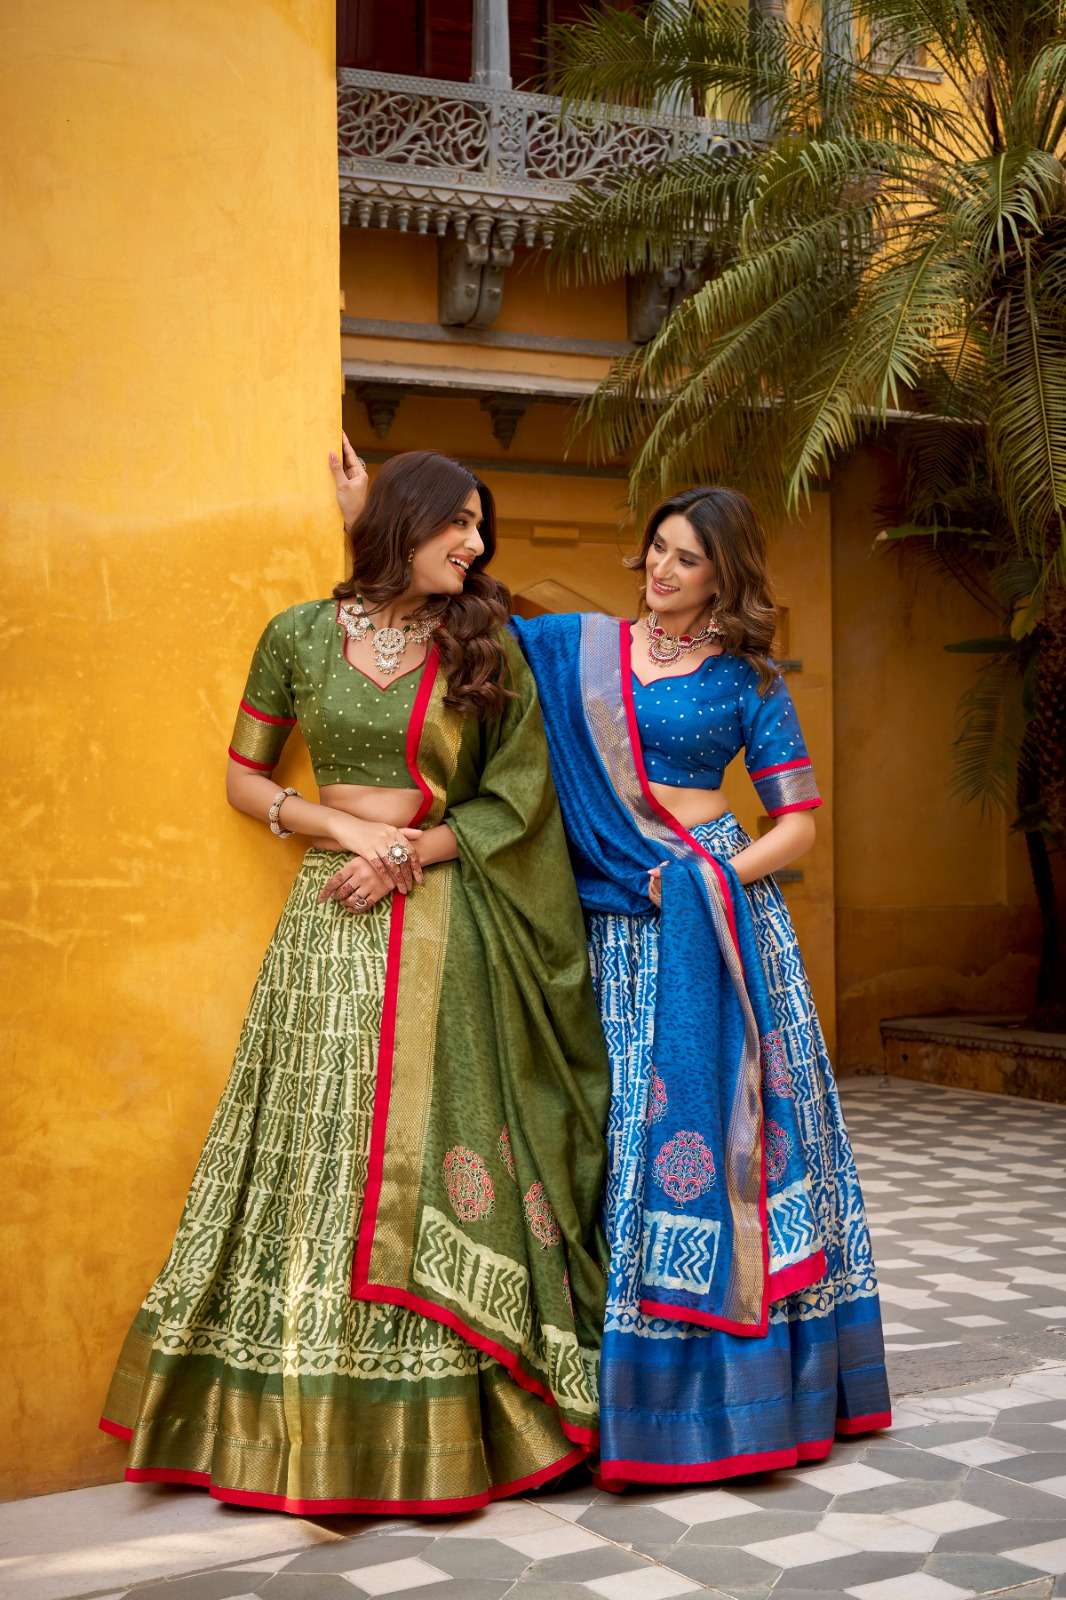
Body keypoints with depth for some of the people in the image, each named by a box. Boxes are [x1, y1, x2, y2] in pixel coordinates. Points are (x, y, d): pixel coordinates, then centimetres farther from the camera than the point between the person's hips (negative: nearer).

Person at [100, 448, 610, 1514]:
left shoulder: (483, 647, 5)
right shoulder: (300, 636, 5)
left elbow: (513, 796, 2)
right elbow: (244, 780, 9)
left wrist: (410, 853, -10)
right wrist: (344, 825, -7)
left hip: (442, 927, 0)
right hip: (327, 924, 0)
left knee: (434, 1151, 1)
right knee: (321, 1152, 2)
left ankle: (436, 1430, 12)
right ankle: (310, 1422, 14)